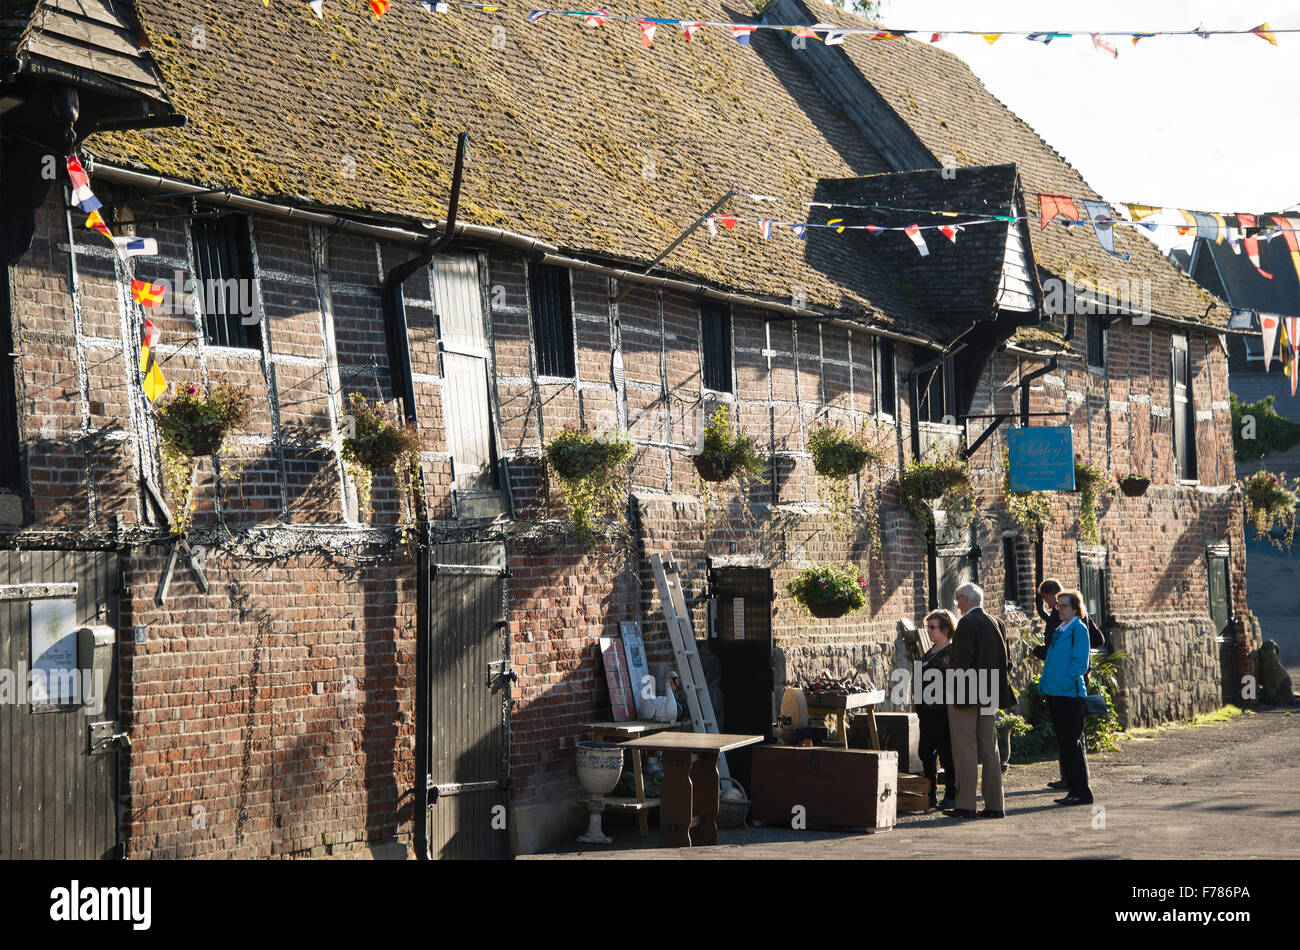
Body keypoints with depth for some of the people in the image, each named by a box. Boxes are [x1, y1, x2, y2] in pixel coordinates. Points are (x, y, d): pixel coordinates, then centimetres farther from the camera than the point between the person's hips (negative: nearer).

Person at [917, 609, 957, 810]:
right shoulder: (929, 653, 18)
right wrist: (920, 707, 20)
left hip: (944, 711, -9)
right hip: (927, 710, 9)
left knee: (946, 753, -4)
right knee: (926, 752, 9)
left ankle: (951, 796, 4)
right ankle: (931, 795, 16)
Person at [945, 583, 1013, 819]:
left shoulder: (967, 623, -13)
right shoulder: (995, 624, 11)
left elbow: (961, 660, -20)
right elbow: (1003, 661, 13)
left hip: (965, 694, -8)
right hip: (988, 697, 8)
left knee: (965, 751, -4)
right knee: (989, 751, 10)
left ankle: (966, 805, -4)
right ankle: (994, 805, 11)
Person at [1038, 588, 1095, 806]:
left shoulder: (1078, 629, -8)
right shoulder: (1059, 630, 17)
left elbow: (1080, 664, -14)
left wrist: (1063, 683, -17)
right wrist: (1044, 684, 11)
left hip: (1070, 694, -9)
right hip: (1055, 694, 9)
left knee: (1072, 745, -7)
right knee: (1063, 745, 10)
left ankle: (1083, 793, -3)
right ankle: (1073, 790, 16)